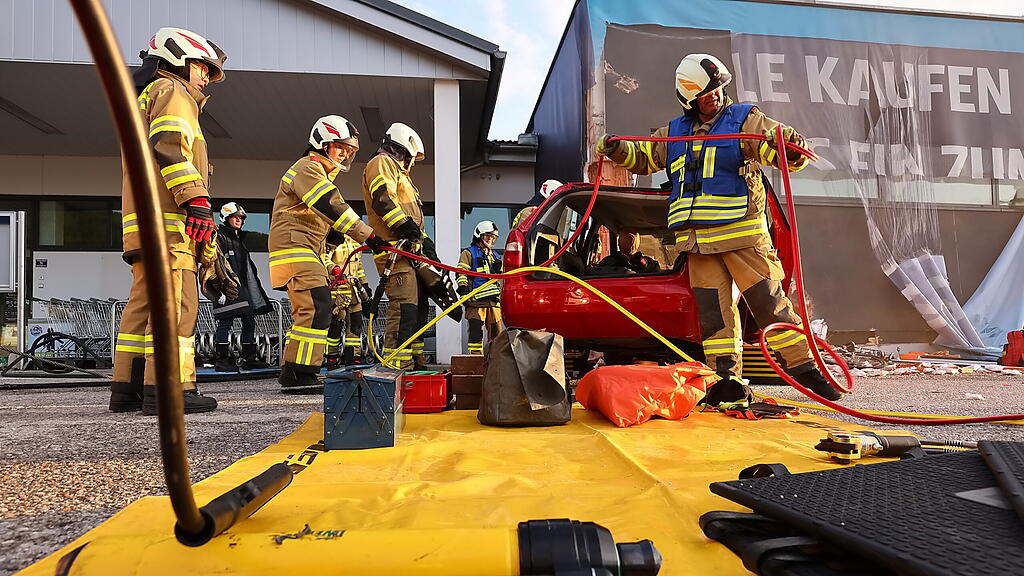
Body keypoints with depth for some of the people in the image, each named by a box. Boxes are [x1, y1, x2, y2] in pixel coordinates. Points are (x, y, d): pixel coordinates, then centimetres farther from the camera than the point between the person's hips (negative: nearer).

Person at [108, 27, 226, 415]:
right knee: (175, 301, -14)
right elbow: (172, 147, -14)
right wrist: (197, 200, -24)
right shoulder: (172, 90, 4)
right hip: (168, 219, -10)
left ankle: (127, 388, 11)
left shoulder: (148, 98, 35)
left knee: (144, 301, 8)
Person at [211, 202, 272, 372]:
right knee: (226, 322, -9)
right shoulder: (219, 237, -2)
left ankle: (250, 358, 13)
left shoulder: (240, 238, 25)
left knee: (249, 321, 8)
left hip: (243, 286, 9)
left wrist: (253, 286, 25)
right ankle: (222, 360, -5)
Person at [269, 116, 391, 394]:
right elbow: (333, 208, -23)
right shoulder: (308, 167, -10)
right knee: (317, 305, -21)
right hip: (293, 246, -11)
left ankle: (291, 372, 20)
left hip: (308, 250, 11)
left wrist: (330, 234, 9)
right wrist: (369, 237, -27)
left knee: (309, 309, 12)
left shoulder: (322, 173, 25)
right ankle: (298, 374, -22)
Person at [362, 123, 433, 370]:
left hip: (411, 249, 11)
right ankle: (397, 365, -19)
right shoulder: (381, 163, 1)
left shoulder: (400, 172, 33)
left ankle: (415, 362, 16)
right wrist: (409, 229, -22)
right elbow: (383, 200, -16)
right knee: (404, 305, -18)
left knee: (418, 304, 10)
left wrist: (425, 240, 21)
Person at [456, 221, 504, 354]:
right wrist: (463, 289, -16)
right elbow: (461, 273, -5)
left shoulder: (494, 255, 27)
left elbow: (501, 277, 35)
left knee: (496, 331, 7)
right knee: (476, 331, -9)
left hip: (494, 300, 7)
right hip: (477, 300, -6)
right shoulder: (468, 253, 5)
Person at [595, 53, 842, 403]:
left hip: (742, 233, -4)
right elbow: (642, 157, 27)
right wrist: (618, 150, 7)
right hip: (698, 241, 4)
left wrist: (795, 151, -25)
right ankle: (727, 381, 11)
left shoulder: (745, 120, 6)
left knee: (769, 302, -4)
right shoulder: (674, 133, 18)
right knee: (714, 313, 4)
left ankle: (805, 371, 7)